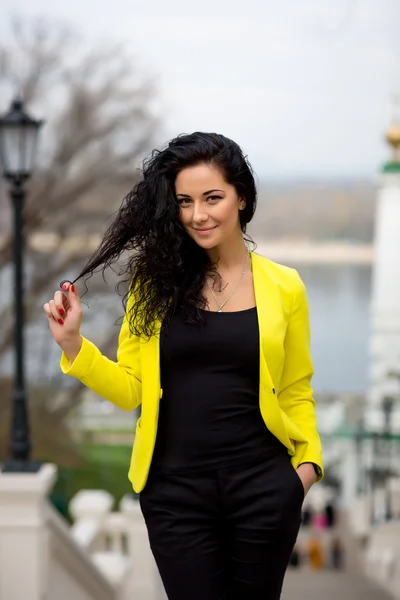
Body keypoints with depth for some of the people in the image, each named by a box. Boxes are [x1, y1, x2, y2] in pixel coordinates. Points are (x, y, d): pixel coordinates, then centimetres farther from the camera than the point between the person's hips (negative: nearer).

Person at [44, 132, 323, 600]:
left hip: (262, 484, 1)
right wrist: (73, 345, -11)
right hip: (175, 486, 0)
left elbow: (296, 391, 9)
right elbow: (130, 389, 1)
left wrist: (308, 459, -5)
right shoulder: (155, 282, 1)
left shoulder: (283, 286, 1)